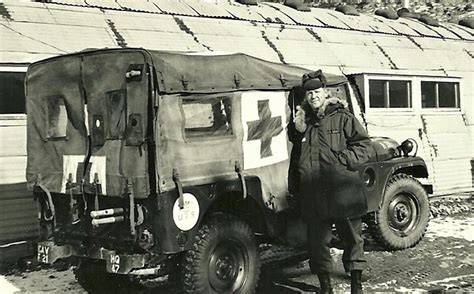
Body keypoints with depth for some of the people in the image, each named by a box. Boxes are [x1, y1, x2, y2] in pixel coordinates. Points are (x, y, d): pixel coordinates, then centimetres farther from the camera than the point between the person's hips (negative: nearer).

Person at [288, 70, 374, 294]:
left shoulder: (343, 118, 0)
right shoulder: (303, 122, 14)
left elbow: (365, 147, -4)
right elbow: (296, 156, 22)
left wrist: (341, 158, -15)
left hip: (344, 194, -3)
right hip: (313, 197, 4)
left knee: (353, 238, 6)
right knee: (317, 242, 8)